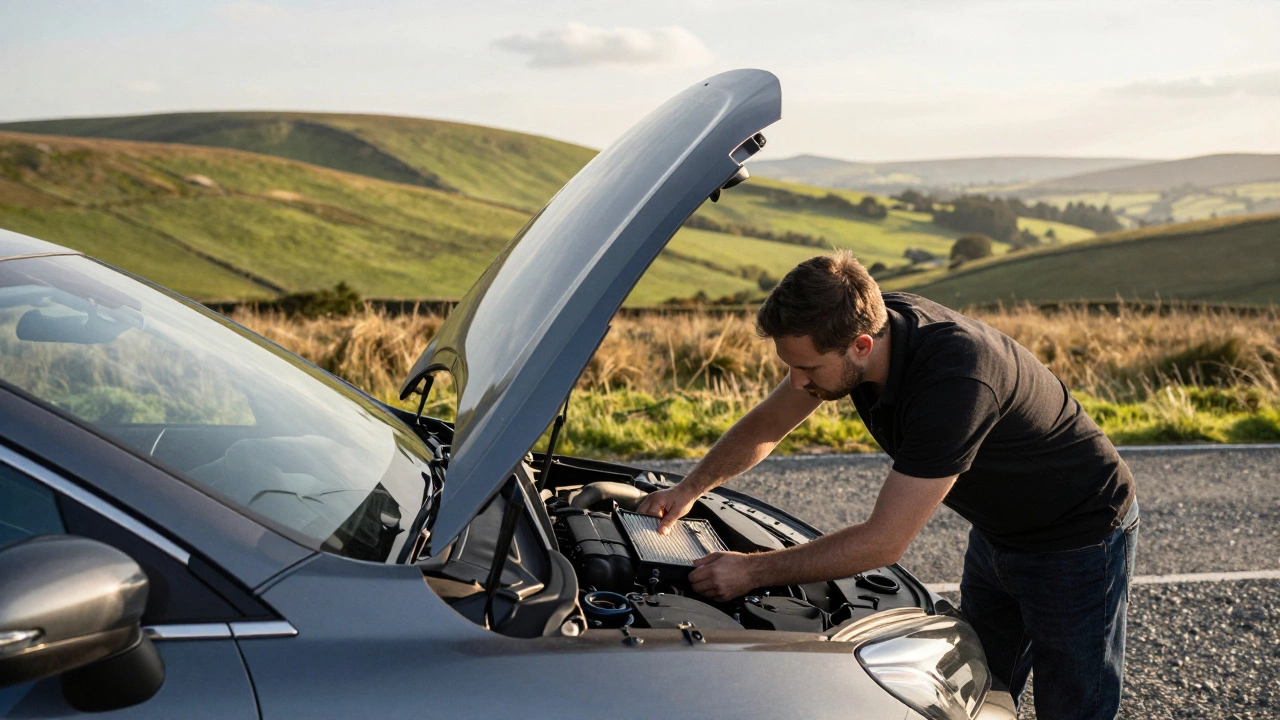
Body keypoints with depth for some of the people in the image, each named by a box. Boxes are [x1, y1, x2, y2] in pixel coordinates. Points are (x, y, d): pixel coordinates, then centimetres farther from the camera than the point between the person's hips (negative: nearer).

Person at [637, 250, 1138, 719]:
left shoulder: (953, 381, -41)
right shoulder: (865, 320, -16)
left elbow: (883, 542, -36)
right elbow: (766, 425, 1)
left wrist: (752, 570, -29)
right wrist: (689, 489, -8)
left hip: (1079, 540, -8)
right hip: (998, 530, 8)